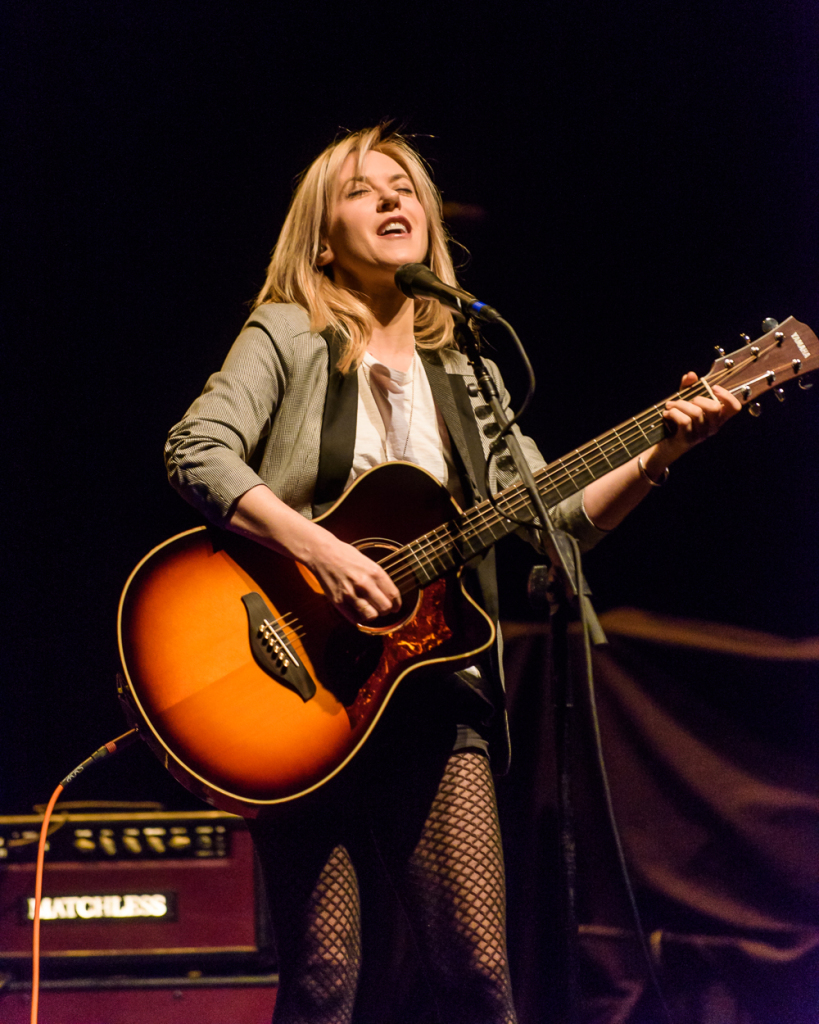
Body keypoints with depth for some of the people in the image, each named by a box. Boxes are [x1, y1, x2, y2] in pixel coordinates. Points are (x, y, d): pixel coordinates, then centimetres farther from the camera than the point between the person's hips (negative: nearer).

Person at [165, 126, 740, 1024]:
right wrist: (322, 553, -20)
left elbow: (557, 518, 14)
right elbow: (197, 452, -9)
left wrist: (660, 455, -1)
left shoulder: (467, 380, 20)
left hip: (433, 685, 4)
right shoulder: (290, 337, 6)